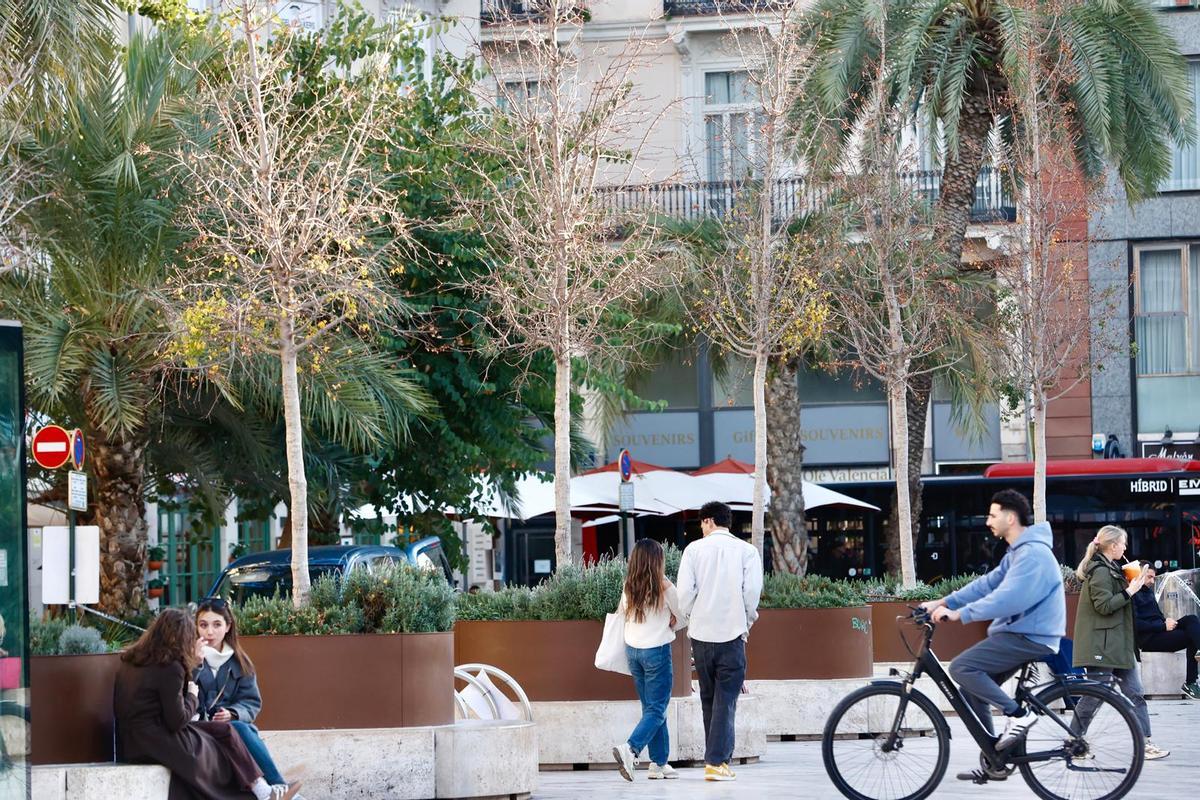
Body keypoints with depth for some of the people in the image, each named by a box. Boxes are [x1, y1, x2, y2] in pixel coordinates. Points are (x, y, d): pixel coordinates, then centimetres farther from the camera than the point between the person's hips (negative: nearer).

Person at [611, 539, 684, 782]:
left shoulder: (629, 588, 2)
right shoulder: (664, 587, -11)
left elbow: (622, 613, 15)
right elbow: (682, 616, 1)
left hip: (632, 649, 5)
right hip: (657, 650, -5)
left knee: (650, 707, 14)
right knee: (657, 709, -3)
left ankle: (659, 763, 15)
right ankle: (630, 749, -25)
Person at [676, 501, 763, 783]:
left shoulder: (694, 549, 2)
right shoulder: (746, 551, 0)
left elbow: (685, 592, -5)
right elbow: (752, 591, -7)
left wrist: (691, 618, 13)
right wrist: (746, 622, 10)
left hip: (701, 633, 2)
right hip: (732, 633, -2)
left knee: (709, 699, 15)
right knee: (726, 700, -1)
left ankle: (717, 757, 19)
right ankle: (716, 762, -10)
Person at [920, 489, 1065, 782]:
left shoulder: (1033, 553, -17)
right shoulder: (1018, 552, 18)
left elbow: (1006, 598, -28)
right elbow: (987, 584, 15)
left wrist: (959, 614, -28)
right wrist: (942, 602, 7)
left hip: (1030, 637, -10)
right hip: (1020, 634, 10)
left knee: (961, 668, -19)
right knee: (973, 689, 9)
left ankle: (1018, 715, -14)